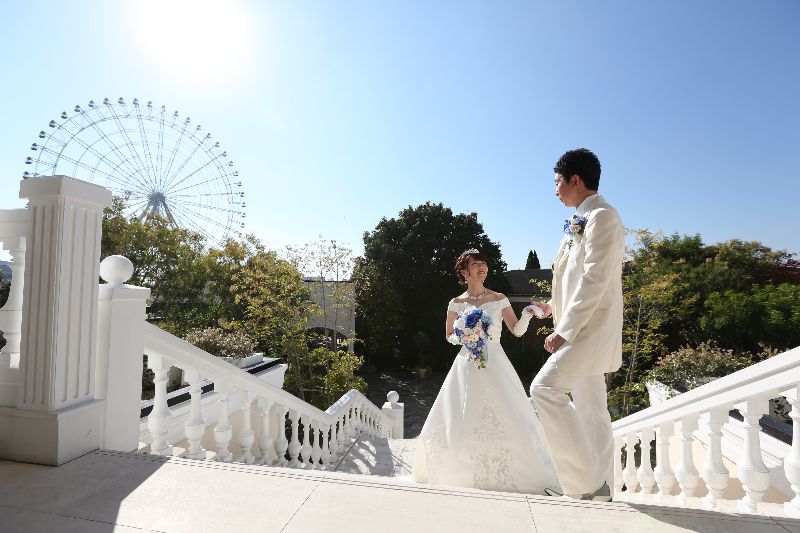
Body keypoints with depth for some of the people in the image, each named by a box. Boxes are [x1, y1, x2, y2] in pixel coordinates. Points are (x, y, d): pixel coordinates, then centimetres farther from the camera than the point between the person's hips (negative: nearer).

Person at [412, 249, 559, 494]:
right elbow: (449, 336, 11)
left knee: (505, 418, -3)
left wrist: (527, 314, -14)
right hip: (467, 365, 0)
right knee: (463, 421, 2)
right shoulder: (456, 303, 3)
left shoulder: (499, 299, 4)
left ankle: (506, 474, 17)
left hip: (495, 364, 0)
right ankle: (463, 472, 24)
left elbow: (517, 330, 3)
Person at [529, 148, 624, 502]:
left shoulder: (602, 216, -12)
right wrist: (555, 307, 23)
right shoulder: (584, 219, 16)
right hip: (582, 327, 10)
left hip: (590, 327, -10)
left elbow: (595, 280, -21)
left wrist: (564, 330, -23)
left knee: (545, 388, -18)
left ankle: (586, 480, -5)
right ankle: (598, 486, 26)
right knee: (589, 410, 14)